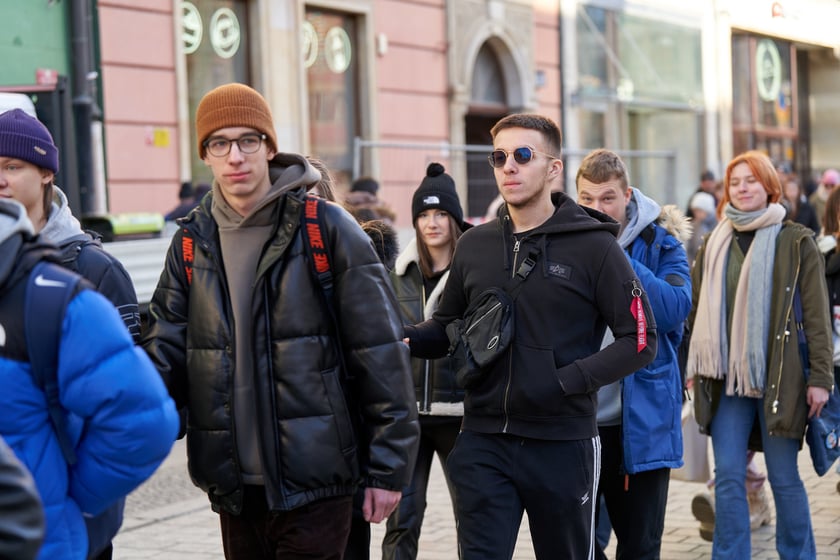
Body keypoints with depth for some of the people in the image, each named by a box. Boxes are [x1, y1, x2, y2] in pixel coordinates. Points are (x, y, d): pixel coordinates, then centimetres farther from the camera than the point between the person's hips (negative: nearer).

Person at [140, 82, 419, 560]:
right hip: (233, 484, 5)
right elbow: (167, 352, 6)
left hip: (315, 480, -5)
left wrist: (389, 467, -7)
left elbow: (381, 354, -6)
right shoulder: (192, 243, 8)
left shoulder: (326, 229, -6)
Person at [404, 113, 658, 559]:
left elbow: (640, 340, -6)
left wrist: (566, 381, -17)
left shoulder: (594, 245, -5)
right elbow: (447, 328, 15)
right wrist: (402, 337, -7)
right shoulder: (474, 245, 7)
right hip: (482, 443, 3)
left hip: (563, 444, -2)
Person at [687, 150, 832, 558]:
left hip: (779, 376, -3)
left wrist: (821, 377, -8)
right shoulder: (715, 244, 11)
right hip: (727, 376, 3)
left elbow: (816, 314, -3)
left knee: (784, 477, 3)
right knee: (728, 476, 1)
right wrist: (694, 367, 8)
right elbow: (697, 310, 13)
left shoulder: (796, 242, 0)